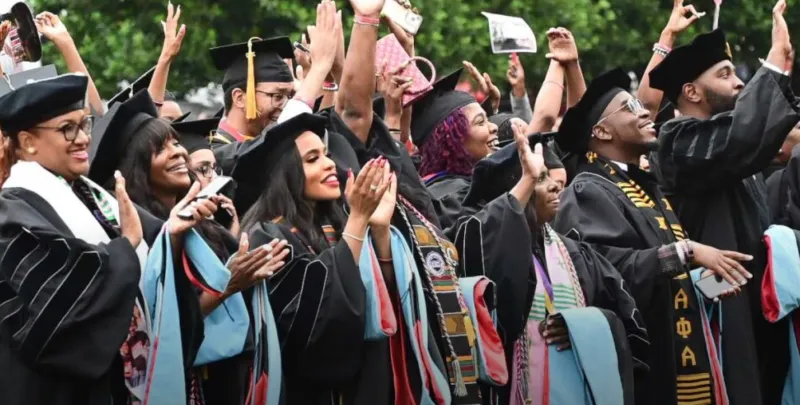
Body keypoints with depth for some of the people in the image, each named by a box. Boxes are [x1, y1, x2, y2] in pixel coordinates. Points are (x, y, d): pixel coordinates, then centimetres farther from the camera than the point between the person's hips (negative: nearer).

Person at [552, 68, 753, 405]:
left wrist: (707, 276, 6)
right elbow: (613, 267, -24)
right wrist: (687, 251, -23)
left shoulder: (646, 185, 18)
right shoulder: (589, 192, -9)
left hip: (684, 353, 9)